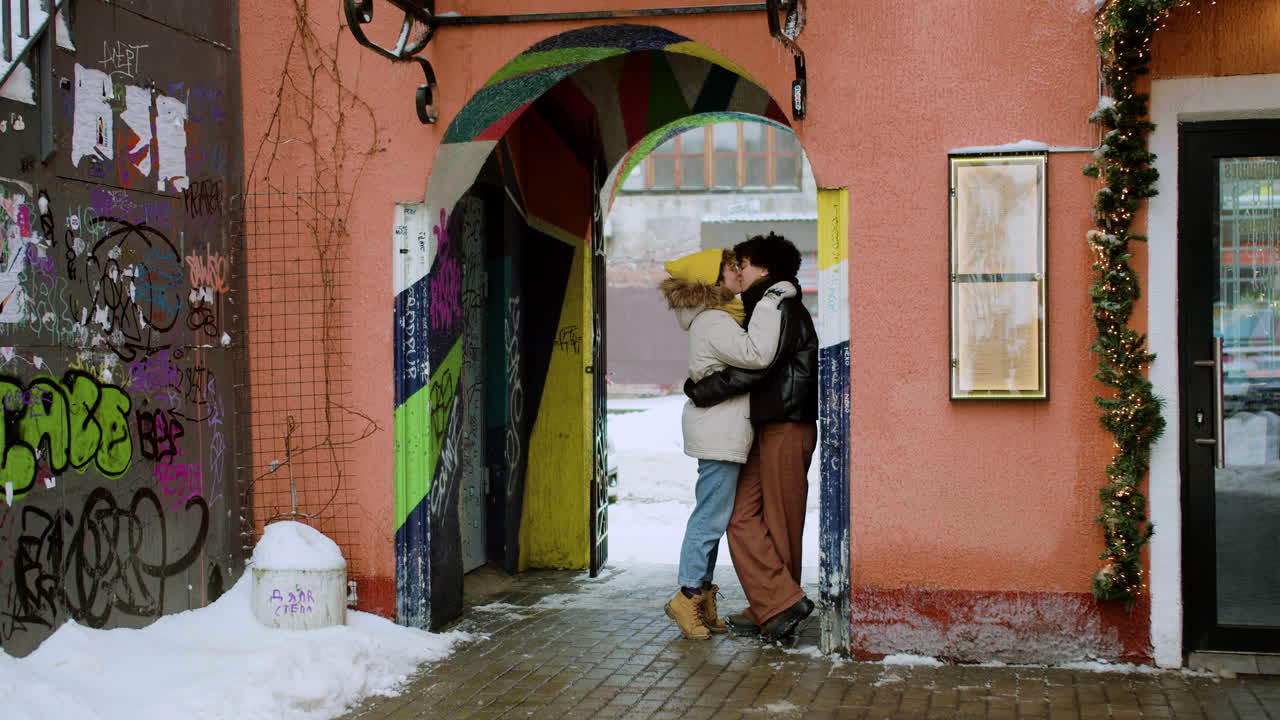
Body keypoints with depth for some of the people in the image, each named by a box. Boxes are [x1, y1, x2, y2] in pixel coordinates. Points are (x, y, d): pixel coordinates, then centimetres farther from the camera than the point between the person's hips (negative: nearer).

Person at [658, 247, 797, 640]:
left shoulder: (720, 317, 17)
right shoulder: (713, 323, -17)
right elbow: (757, 354, -28)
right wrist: (771, 301, -23)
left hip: (720, 432, 11)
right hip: (718, 433, -11)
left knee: (711, 515, 13)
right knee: (712, 515, -6)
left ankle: (702, 599, 20)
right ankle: (689, 596, 0)